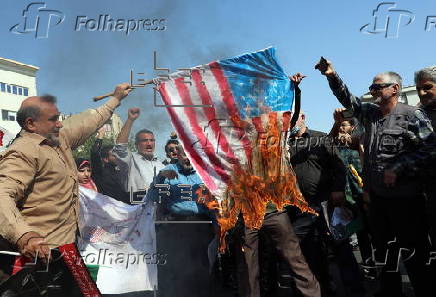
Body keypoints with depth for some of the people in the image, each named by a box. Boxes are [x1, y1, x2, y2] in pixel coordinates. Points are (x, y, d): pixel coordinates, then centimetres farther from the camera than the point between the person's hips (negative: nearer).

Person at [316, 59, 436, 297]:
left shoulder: (412, 115, -10)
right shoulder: (370, 113, 10)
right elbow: (348, 99, 15)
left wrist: (397, 168, -19)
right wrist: (332, 76, 3)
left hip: (405, 197, -7)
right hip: (377, 196, 7)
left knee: (414, 252, 2)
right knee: (384, 249, 18)